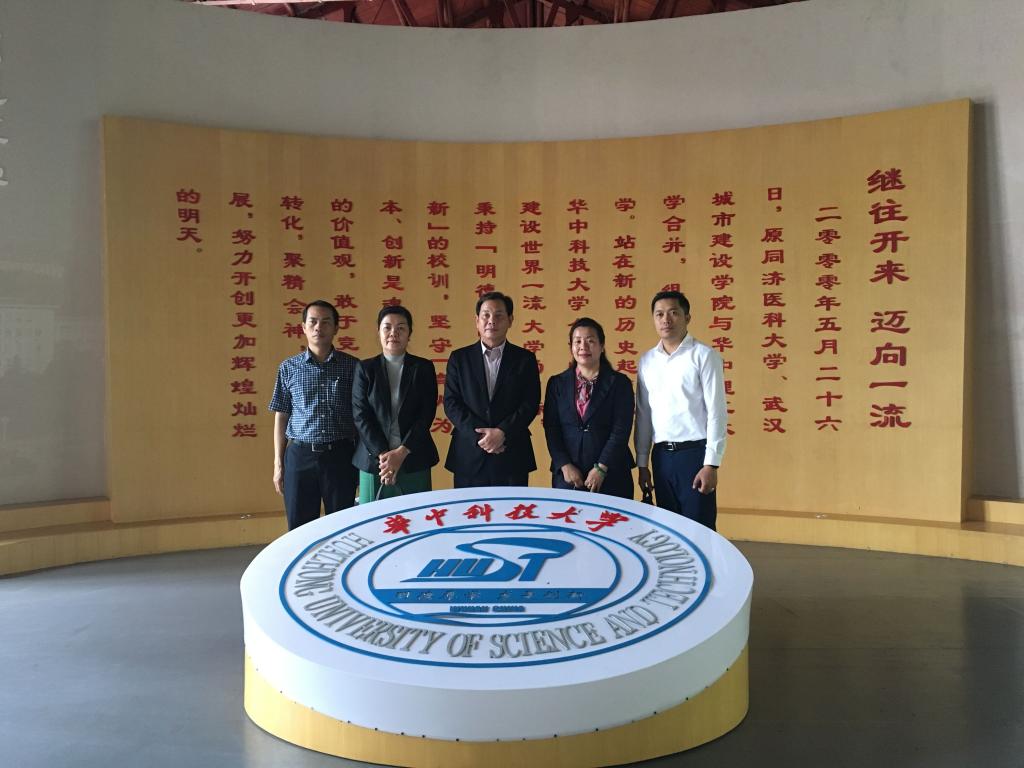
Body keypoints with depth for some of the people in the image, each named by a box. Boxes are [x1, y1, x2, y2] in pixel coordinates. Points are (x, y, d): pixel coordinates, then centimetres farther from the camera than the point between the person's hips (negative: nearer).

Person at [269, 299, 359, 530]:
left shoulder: (352, 366, 3)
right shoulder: (289, 368, 6)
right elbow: (281, 417, 8)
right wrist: (278, 463, 4)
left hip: (340, 455, 0)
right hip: (300, 455, 1)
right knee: (299, 530, 5)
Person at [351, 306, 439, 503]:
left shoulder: (423, 368, 6)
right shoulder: (365, 368, 6)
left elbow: (426, 415, -1)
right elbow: (360, 415, -1)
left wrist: (401, 453, -11)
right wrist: (382, 455, -12)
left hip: (414, 460, 0)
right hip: (373, 460, 0)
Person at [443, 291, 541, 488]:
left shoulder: (525, 359, 6)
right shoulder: (459, 358, 7)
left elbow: (531, 404, -1)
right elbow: (451, 403, 1)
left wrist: (502, 432, -14)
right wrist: (480, 436, -11)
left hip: (512, 457, 0)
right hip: (469, 457, 1)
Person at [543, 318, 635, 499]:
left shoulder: (619, 383, 2)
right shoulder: (557, 383, 8)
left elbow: (621, 429, -5)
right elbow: (551, 428, 3)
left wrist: (601, 468, -12)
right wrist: (565, 465, -9)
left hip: (611, 475, -1)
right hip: (567, 475, 2)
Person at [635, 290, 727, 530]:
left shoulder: (704, 355, -5)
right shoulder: (647, 360, 10)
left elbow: (716, 412, -8)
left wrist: (711, 463, -13)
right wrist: (642, 462, 11)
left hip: (694, 452, -5)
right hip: (661, 455, 5)